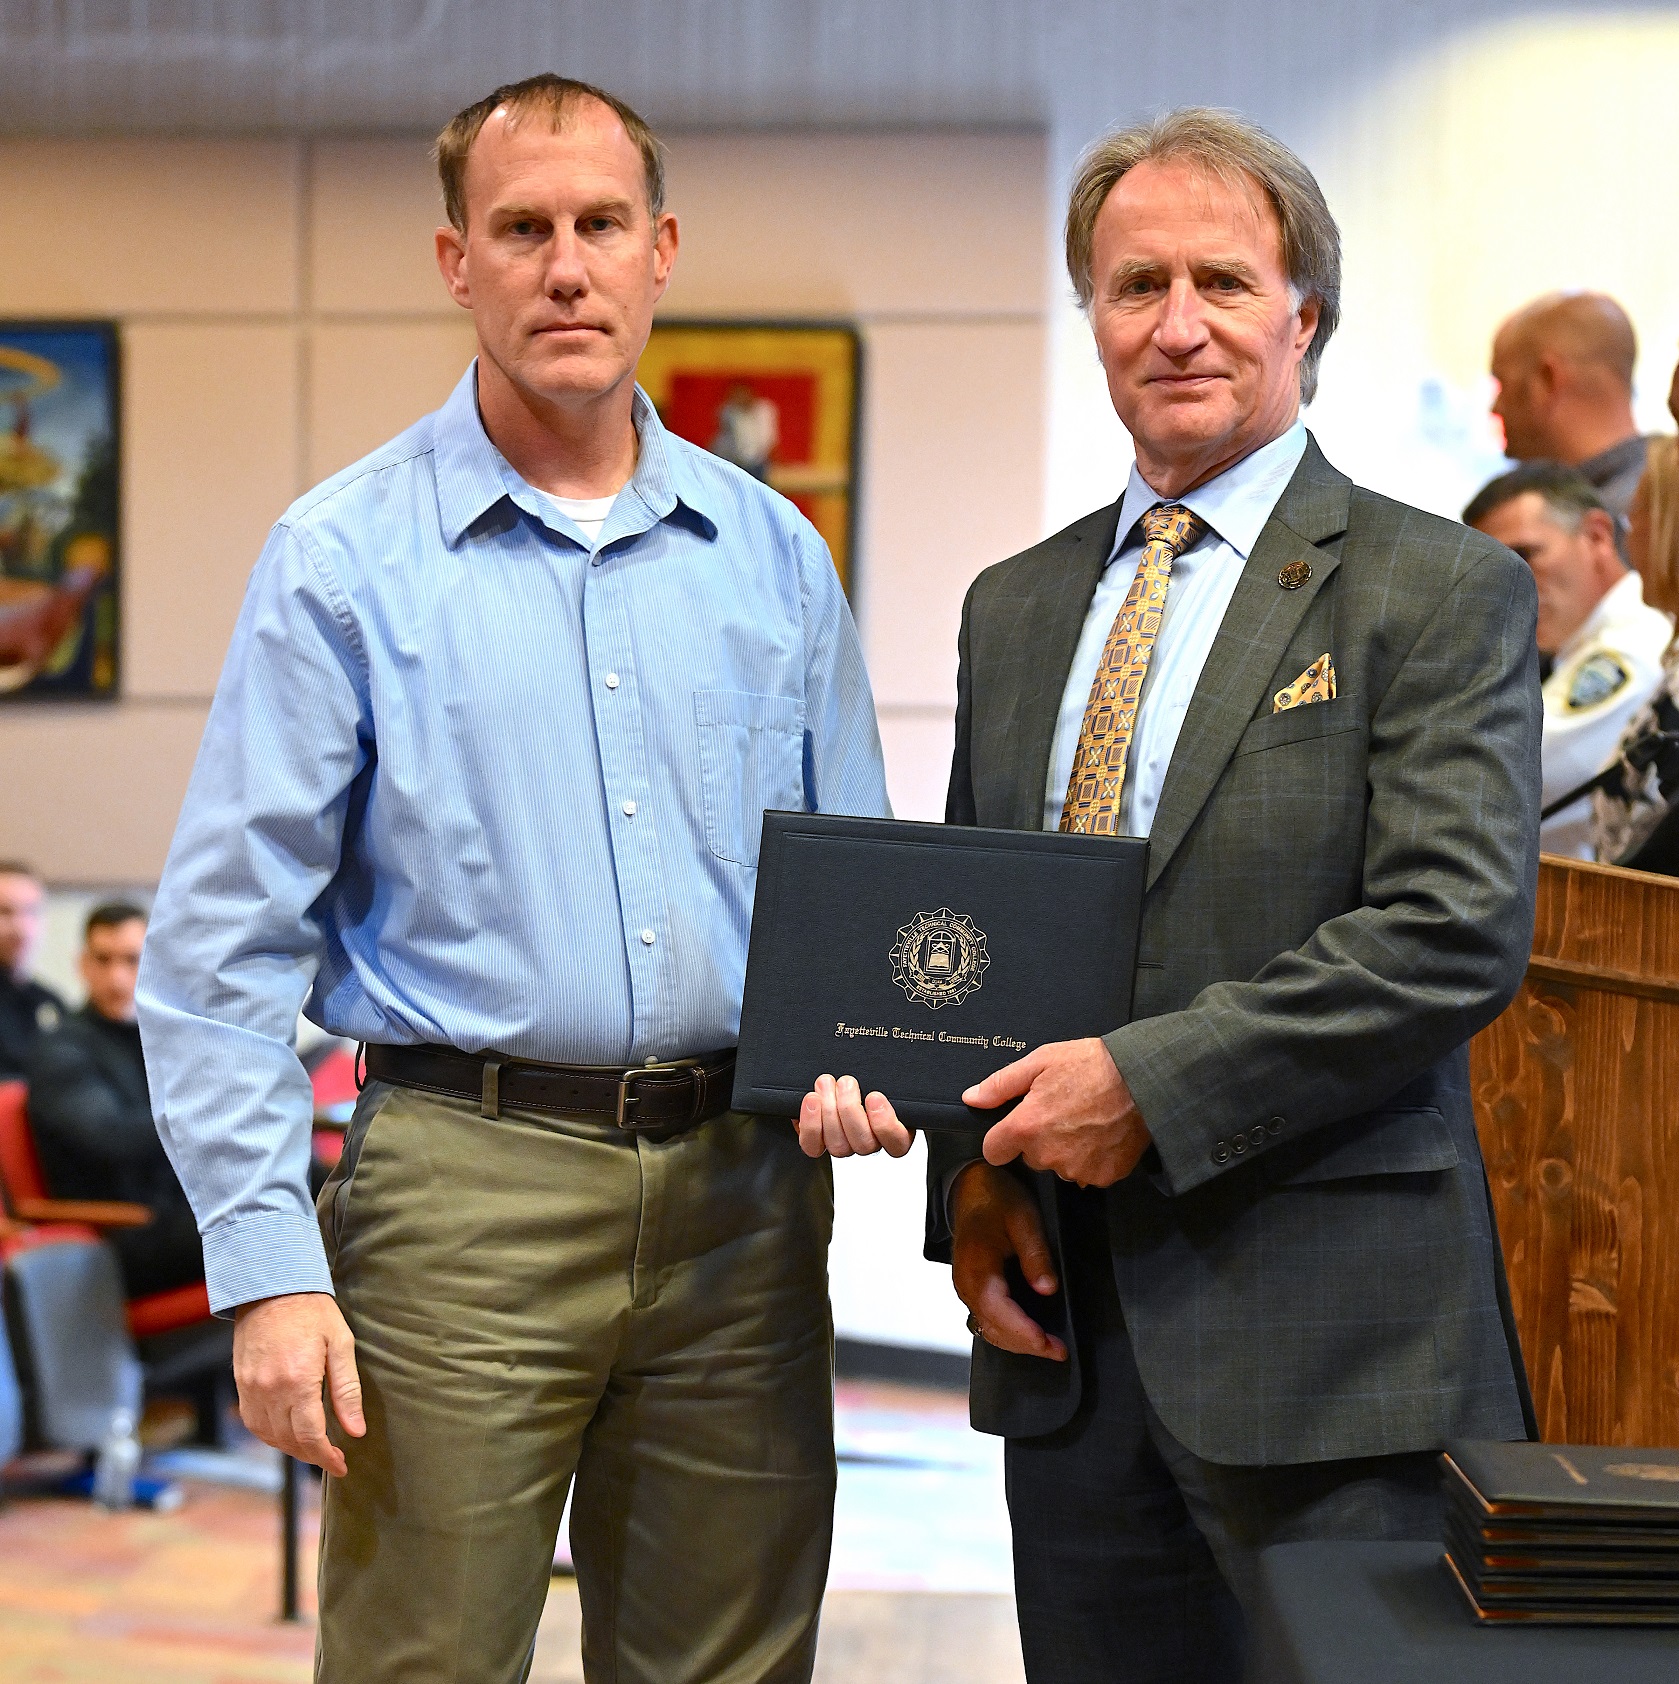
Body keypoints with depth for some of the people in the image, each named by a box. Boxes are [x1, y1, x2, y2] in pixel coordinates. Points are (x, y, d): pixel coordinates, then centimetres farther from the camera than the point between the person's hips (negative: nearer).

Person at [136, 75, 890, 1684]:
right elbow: (221, 951, -4)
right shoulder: (344, 558, -1)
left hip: (739, 1187, 4)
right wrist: (267, 1267, -12)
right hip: (469, 1186, -3)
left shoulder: (771, 553, 10)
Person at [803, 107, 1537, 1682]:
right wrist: (971, 1173, 3)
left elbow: (1458, 932, -14)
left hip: (1323, 1331, -5)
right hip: (1069, 1329, 5)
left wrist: (1151, 1081, -17)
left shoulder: (1439, 590, -4)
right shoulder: (1015, 606, 15)